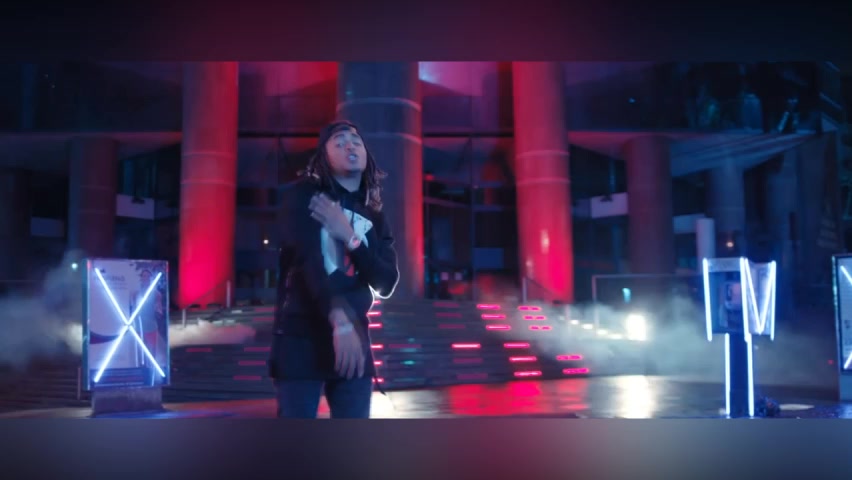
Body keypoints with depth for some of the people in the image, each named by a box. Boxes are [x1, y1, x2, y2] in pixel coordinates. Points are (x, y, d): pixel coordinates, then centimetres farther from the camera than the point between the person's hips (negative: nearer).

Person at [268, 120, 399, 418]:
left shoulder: (374, 219, 12)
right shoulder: (303, 196, -3)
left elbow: (386, 284, 2)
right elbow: (308, 258, -19)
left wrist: (350, 237, -13)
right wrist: (339, 321, -33)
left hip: (354, 340, 5)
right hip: (301, 339, -4)